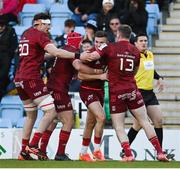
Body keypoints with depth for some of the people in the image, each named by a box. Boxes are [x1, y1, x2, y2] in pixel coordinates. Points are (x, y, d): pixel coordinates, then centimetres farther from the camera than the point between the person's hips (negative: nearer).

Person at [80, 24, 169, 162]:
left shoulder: (110, 48, -5)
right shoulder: (136, 51, 8)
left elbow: (91, 57, -12)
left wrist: (78, 57, 7)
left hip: (116, 92, -3)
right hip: (132, 90, 3)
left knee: (119, 127, 5)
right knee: (145, 122, 8)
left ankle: (128, 155, -8)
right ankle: (160, 152, 4)